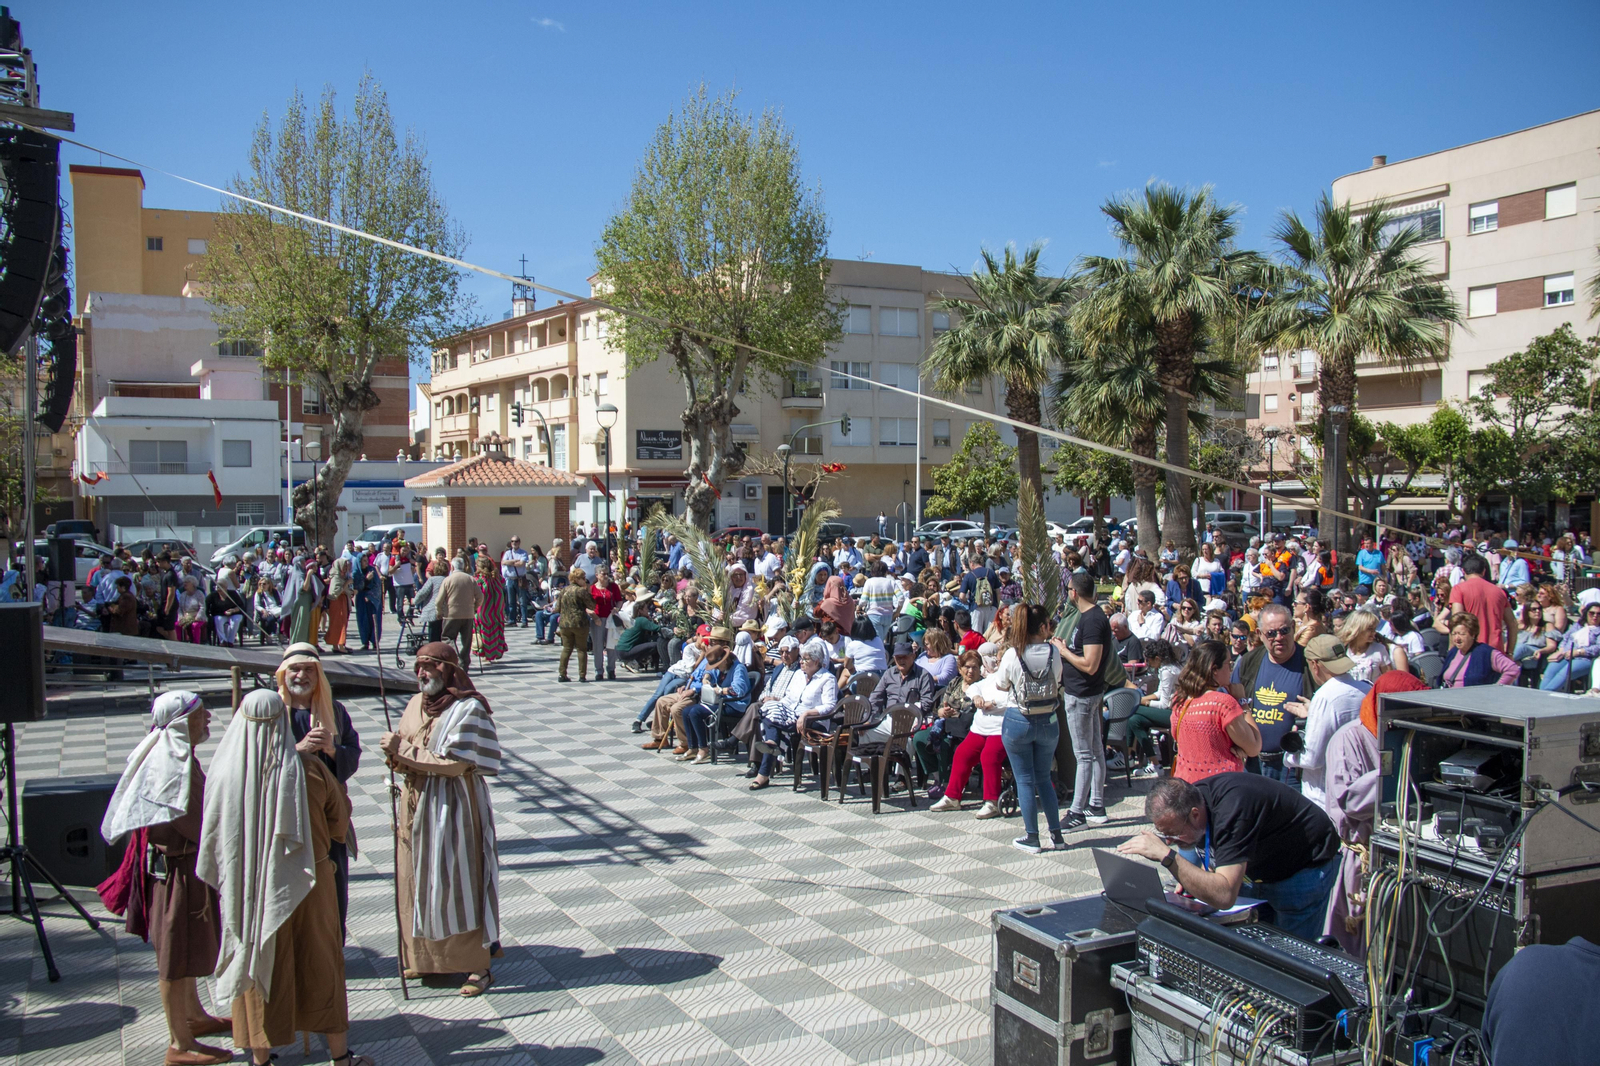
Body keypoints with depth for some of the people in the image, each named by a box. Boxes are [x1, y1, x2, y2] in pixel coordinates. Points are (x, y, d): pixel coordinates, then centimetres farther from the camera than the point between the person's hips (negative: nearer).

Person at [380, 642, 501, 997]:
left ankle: (478, 966, 7)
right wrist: (397, 756, -9)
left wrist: (403, 750, -19)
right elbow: (402, 755, 15)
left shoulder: (468, 708, -14)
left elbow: (455, 764, -22)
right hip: (417, 807, 7)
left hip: (453, 809, -7)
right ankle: (427, 956, 28)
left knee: (459, 883, -2)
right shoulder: (417, 704, 8)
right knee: (419, 882, 13)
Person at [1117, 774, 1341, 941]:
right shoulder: (1191, 798, -14)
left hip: (1306, 868, -7)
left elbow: (1225, 895, -45)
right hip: (1264, 870, 8)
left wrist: (1166, 855, -47)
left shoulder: (1230, 807, -39)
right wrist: (1194, 880, -17)